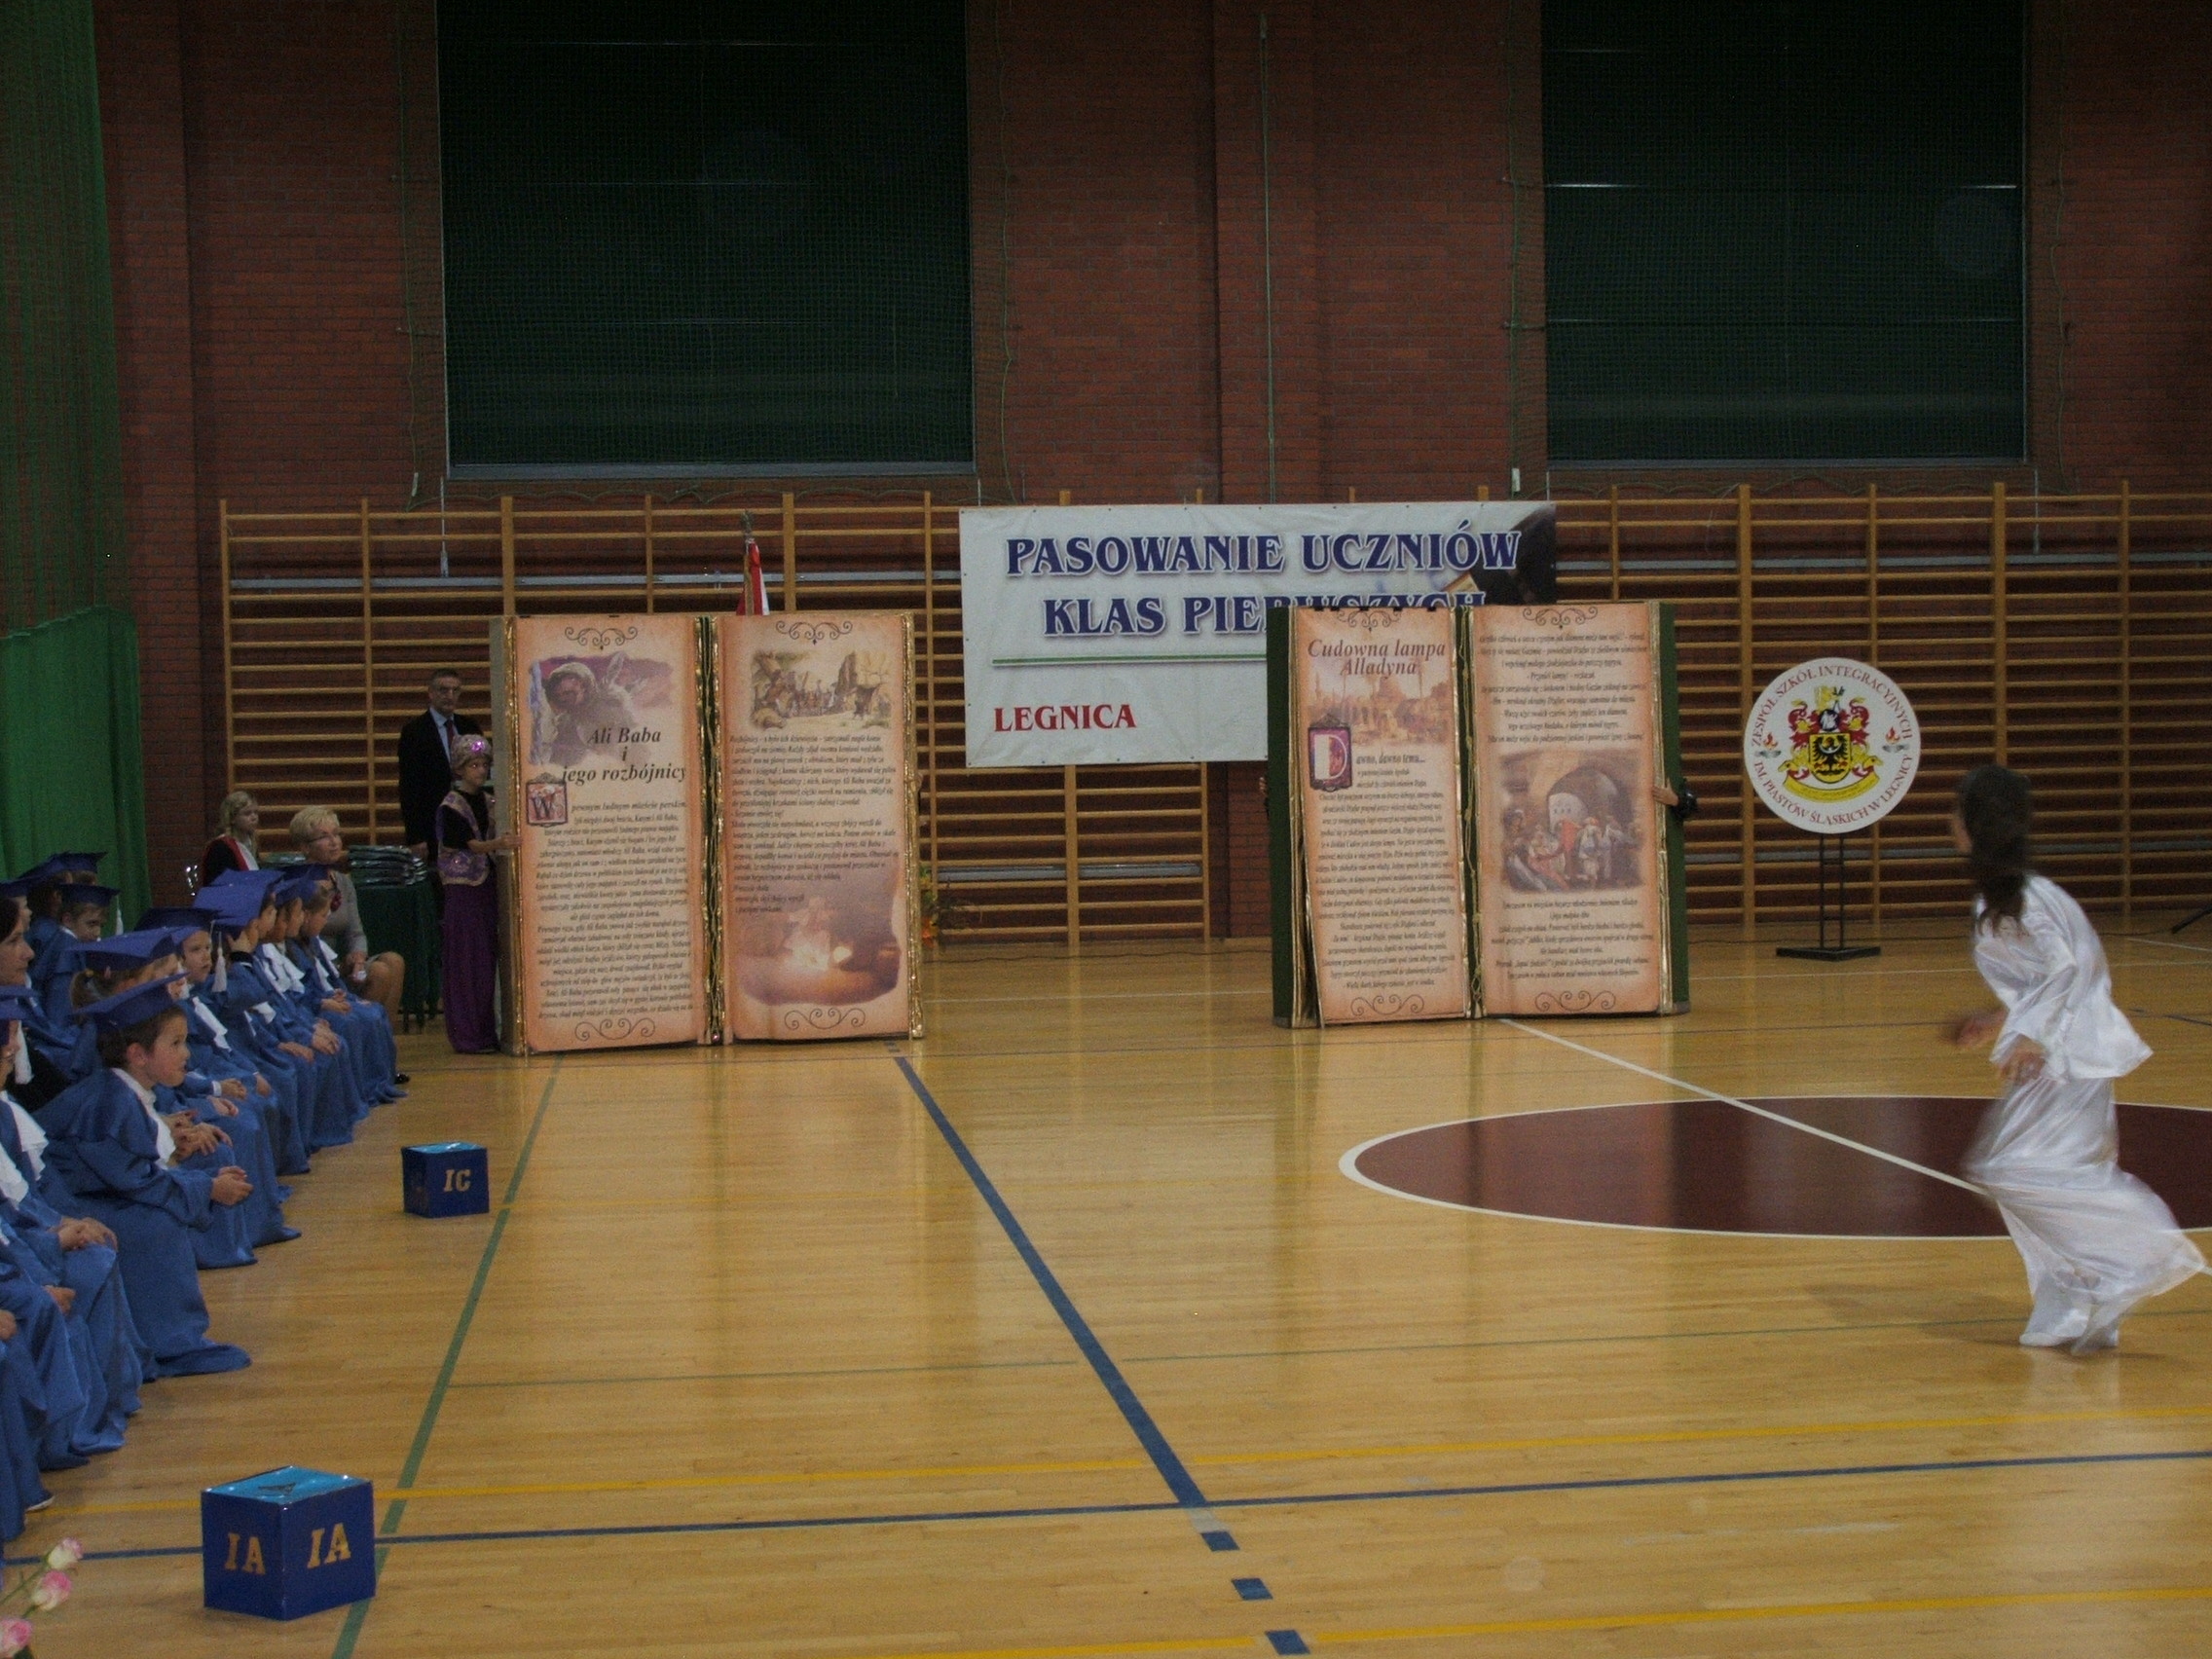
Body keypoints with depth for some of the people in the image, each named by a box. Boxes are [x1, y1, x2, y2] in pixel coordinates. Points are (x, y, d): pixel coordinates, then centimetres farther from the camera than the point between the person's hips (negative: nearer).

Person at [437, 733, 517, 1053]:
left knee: (488, 958, 7)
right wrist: (497, 844, -35)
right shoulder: (451, 806, -8)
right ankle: (467, 1035, -2)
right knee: (467, 960, -5)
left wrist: (510, 843, -4)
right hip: (463, 889, -6)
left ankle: (486, 1031, 14)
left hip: (488, 886, 6)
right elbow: (470, 844, -18)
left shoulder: (489, 801, 12)